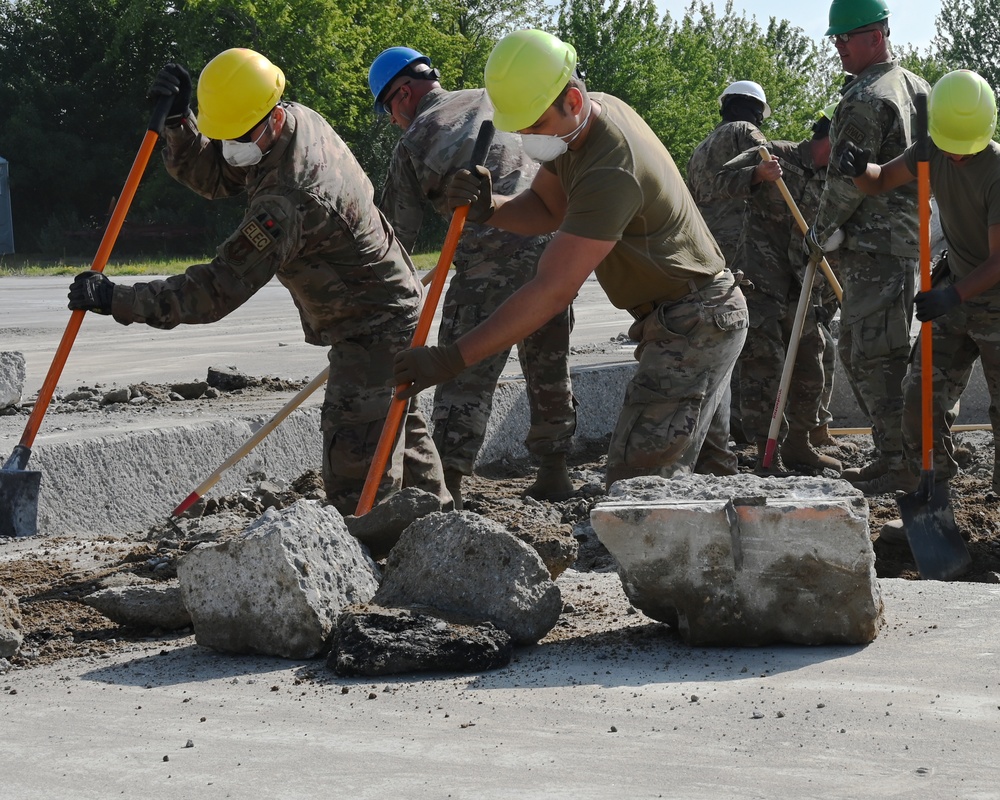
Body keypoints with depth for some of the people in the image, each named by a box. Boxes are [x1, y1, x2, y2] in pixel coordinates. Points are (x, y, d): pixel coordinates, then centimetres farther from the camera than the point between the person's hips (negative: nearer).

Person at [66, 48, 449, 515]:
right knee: (399, 426, 25)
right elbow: (209, 174, 1)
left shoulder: (289, 200, -35)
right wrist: (177, 123, -19)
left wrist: (118, 300, -34)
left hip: (374, 328, -11)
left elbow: (220, 289, -33)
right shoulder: (297, 120, -7)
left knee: (354, 465, -13)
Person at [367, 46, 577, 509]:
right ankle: (553, 474, 27)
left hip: (491, 252, -5)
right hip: (554, 242, 5)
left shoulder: (413, 142, 8)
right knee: (549, 366, 19)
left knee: (466, 373, -2)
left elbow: (396, 234, 8)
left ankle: (449, 485, -9)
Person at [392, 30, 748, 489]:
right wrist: (489, 210, -13)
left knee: (638, 483, -17)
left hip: (693, 325, -11)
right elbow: (546, 209, 12)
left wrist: (451, 360, -30)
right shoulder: (580, 120, 1)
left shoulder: (611, 173, -31)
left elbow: (552, 292, -31)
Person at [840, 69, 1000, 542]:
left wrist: (954, 295, -42)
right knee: (922, 396, 0)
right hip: (956, 291, 6)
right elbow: (880, 183, 6)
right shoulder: (933, 153, -5)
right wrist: (860, 169, -18)